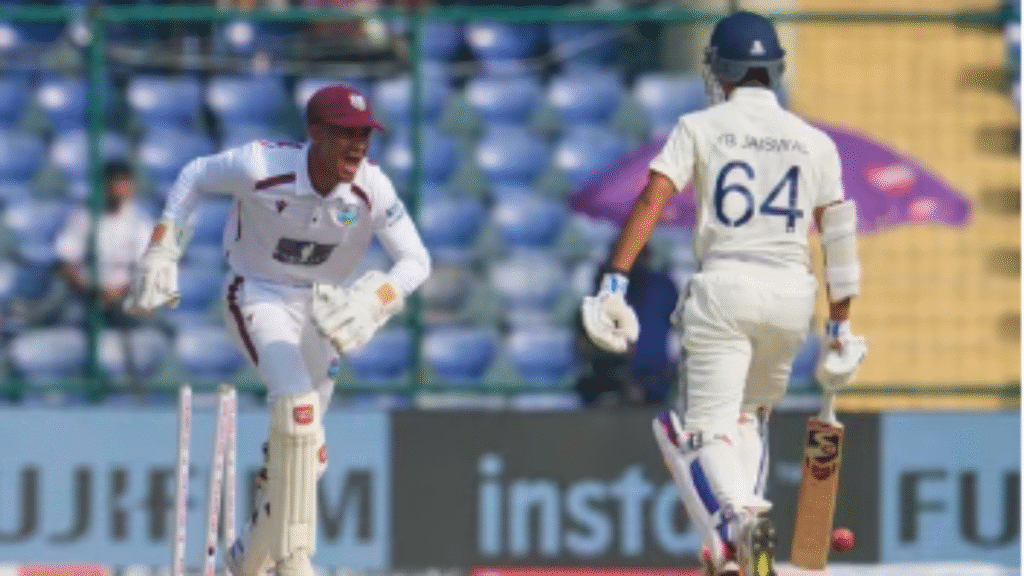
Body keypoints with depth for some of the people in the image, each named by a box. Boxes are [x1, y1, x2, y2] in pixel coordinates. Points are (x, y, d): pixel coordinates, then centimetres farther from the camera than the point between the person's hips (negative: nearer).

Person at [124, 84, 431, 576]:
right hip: (256, 296, -4)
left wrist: (372, 303, -41)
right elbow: (193, 178, -9)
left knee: (306, 447, 13)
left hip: (319, 307, 4)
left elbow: (416, 260, -22)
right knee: (297, 402, -28)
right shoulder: (261, 166, -27)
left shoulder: (371, 188, -21)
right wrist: (160, 255, -12)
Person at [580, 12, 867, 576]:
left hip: (724, 287, -3)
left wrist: (614, 283, -12)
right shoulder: (813, 142, 11)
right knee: (748, 419, 24)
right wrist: (839, 327, 16)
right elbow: (838, 238, 10)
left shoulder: (699, 128, 3)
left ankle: (738, 518, -34)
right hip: (792, 293, 3)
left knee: (705, 429, -5)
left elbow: (651, 200, -8)